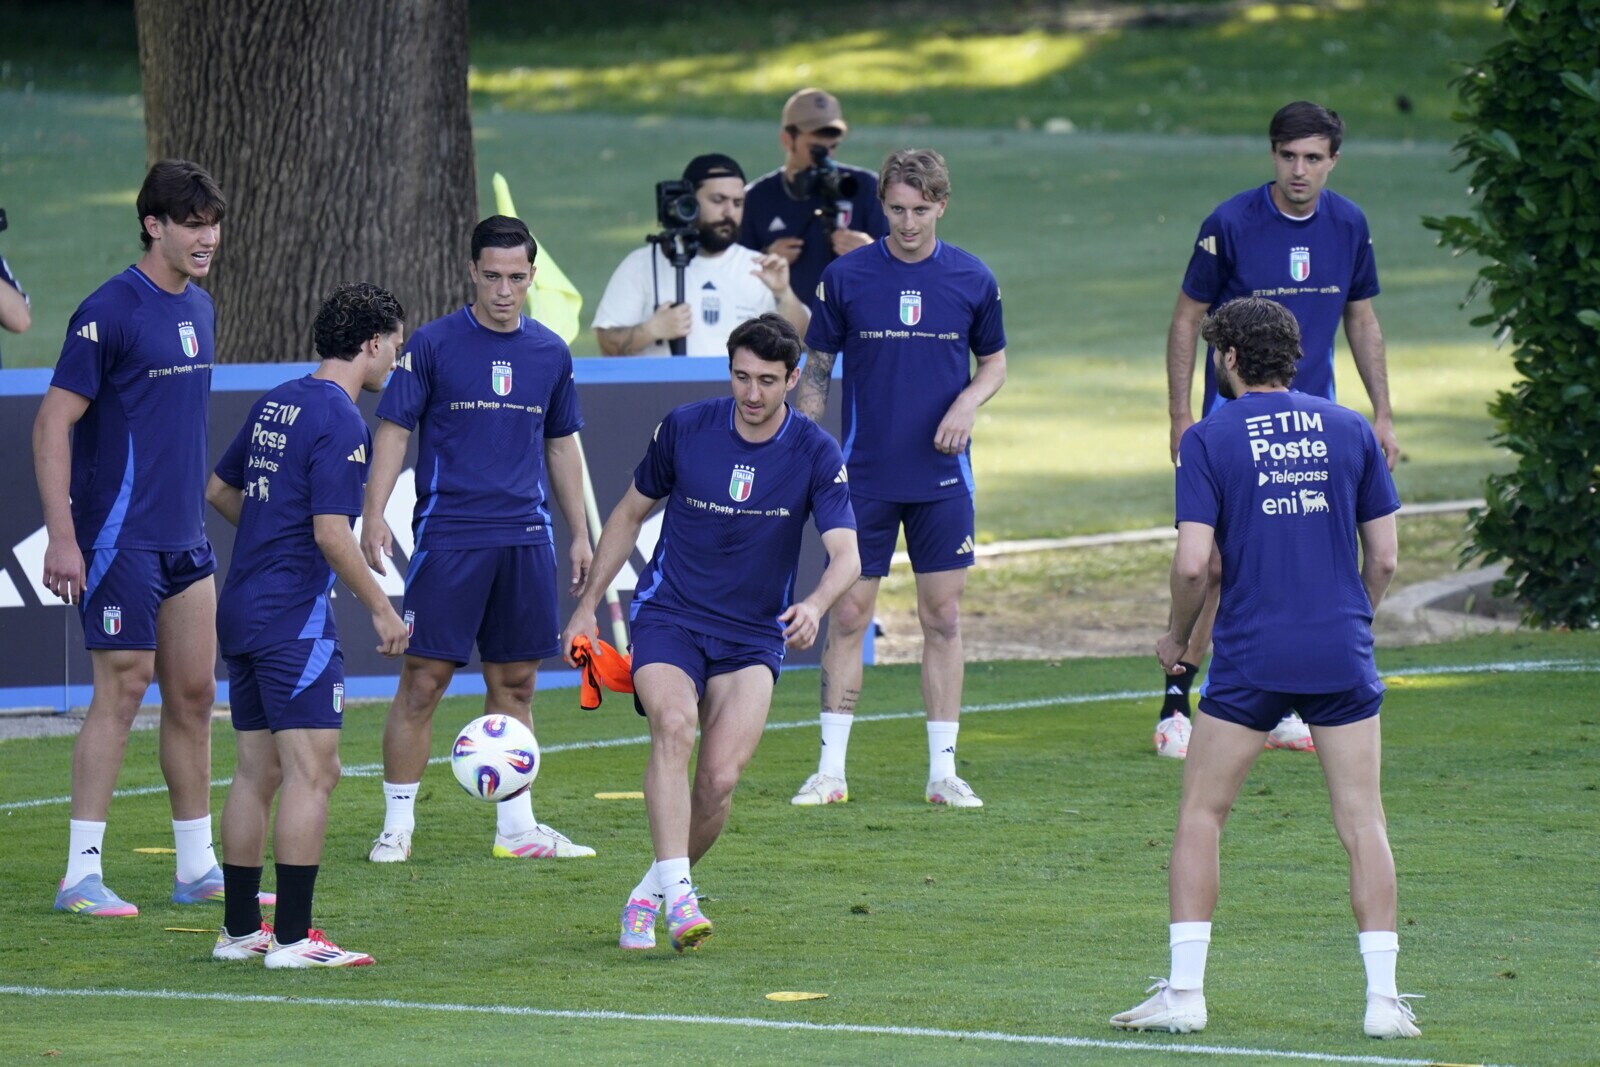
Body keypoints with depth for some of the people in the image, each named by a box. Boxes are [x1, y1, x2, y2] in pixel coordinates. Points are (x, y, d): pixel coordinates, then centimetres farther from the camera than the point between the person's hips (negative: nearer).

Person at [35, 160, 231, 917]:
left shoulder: (200, 309, 12)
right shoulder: (109, 312, -13)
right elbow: (52, 425, -14)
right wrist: (61, 537, -19)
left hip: (185, 539, 8)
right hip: (120, 538, -8)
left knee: (194, 693, 9)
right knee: (123, 689, -8)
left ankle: (198, 869, 17)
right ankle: (81, 876, -4)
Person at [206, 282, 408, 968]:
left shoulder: (278, 403, 13)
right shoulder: (340, 421, -14)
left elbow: (219, 489, 22)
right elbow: (330, 532, -20)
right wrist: (381, 609, -11)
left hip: (242, 609, 9)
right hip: (296, 618, -9)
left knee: (257, 771, 13)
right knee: (311, 771, -8)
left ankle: (240, 930, 16)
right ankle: (293, 937, -11)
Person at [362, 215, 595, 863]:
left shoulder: (550, 354, 10)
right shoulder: (433, 345, -3)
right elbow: (393, 431, -3)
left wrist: (580, 533, 17)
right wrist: (374, 514, -14)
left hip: (525, 540, 4)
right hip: (447, 537, -4)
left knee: (515, 685, 8)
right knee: (424, 681, -5)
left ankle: (516, 827, 15)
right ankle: (397, 827, 1)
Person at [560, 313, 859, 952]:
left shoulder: (816, 455, -8)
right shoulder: (684, 428, -4)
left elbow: (846, 554, -17)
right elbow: (630, 515, 11)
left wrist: (814, 606, -38)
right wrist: (587, 605, 9)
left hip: (753, 637, 0)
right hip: (669, 617, 0)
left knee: (720, 779, -15)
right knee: (674, 725, -30)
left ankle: (650, 896, 10)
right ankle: (677, 892, -37)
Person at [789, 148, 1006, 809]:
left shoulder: (972, 279, 1)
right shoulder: (845, 278, -2)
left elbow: (994, 362, 13)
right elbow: (815, 370, 5)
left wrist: (969, 402, -8)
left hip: (943, 477, 1)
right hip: (864, 476, -1)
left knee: (943, 618, 3)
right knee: (847, 615, 0)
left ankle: (943, 771, 9)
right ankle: (831, 770, 5)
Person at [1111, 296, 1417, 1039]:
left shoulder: (1209, 439, -3)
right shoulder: (1349, 430, 6)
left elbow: (1193, 562, -10)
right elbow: (1384, 556, 6)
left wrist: (1177, 637, 7)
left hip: (1249, 657, -2)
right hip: (1342, 656, 2)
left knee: (1200, 816, 10)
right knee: (1362, 824, 4)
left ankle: (1184, 991, 5)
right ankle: (1383, 998, -1)